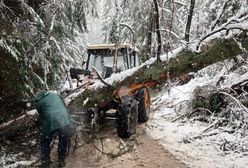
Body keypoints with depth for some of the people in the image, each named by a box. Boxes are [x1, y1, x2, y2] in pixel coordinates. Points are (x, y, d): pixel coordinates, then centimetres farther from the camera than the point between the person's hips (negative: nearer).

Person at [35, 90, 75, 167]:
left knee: (45, 143, 22)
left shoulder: (39, 102, 22)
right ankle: (61, 162, 33)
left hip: (51, 121, -2)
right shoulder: (56, 95, 28)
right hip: (65, 121, 2)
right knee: (64, 141, 24)